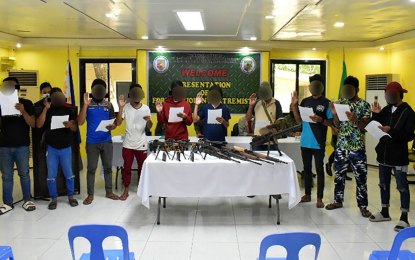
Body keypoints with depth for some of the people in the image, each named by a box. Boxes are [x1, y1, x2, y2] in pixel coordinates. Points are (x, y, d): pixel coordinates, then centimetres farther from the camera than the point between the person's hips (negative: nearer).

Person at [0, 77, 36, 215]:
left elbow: (33, 124, -6)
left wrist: (23, 111, -22)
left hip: (22, 146, -2)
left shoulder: (26, 103, 1)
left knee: (24, 173, 5)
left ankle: (27, 200, 18)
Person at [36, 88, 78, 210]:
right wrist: (46, 108, -17)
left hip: (66, 147, 0)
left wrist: (70, 125, -23)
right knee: (51, 175, 2)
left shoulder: (67, 110, 5)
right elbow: (39, 125, -13)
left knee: (69, 174, 3)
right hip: (51, 148, 0)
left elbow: (75, 128, 1)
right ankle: (54, 198, 15)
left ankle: (71, 196, 19)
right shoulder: (47, 110, 3)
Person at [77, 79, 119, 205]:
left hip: (107, 141, 3)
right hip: (92, 142, -2)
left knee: (108, 167, 10)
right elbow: (80, 122, -11)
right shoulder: (86, 105, -2)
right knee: (91, 168, 4)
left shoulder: (109, 105, 6)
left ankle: (109, 192, 22)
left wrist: (113, 126, -16)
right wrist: (85, 105, -18)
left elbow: (114, 121, 9)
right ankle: (90, 194, 14)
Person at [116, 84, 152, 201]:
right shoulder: (126, 107, -2)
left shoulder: (145, 108, 2)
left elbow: (149, 127, 1)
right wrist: (121, 107, -17)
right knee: (127, 167, 5)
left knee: (142, 167, 10)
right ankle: (126, 190, 15)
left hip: (141, 144, 1)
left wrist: (149, 120, -22)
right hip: (128, 144, -1)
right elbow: (118, 123, -10)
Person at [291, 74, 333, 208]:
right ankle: (307, 194, 25)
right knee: (307, 168, 14)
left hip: (319, 143, -5)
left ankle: (320, 198, 8)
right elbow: (299, 120, 11)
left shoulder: (326, 103, -4)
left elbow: (331, 123, -5)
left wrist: (320, 120, -23)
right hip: (305, 142, 5)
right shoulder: (305, 101, 10)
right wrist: (294, 105, 1)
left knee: (319, 169, 2)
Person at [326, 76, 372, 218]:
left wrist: (355, 120, -28)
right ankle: (338, 201, 27)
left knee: (361, 177, 2)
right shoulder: (341, 103, 7)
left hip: (357, 148, -4)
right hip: (341, 146, 4)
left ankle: (363, 206, 11)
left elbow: (365, 126, -8)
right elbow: (338, 124, 8)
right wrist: (334, 114, -11)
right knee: (339, 175, 12)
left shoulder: (364, 105, -4)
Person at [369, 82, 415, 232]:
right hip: (383, 153, 7)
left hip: (399, 156, -6)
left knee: (402, 187, 0)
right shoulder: (386, 110, 8)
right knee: (384, 184, 15)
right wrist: (375, 115, -7)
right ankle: (385, 212, 28)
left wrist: (391, 131, -27)